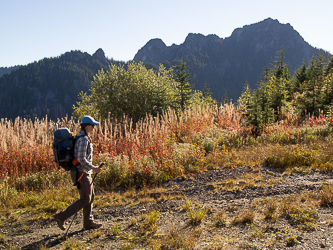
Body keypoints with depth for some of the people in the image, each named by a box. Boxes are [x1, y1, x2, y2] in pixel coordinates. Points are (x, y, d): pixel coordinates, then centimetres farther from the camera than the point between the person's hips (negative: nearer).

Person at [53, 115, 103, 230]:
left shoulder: (82, 137, 14)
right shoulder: (83, 139, -18)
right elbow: (81, 159, -24)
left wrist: (92, 167, 20)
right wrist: (93, 168, -19)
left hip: (85, 173, 10)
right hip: (82, 173, -10)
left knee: (90, 196, 13)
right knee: (85, 199, -5)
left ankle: (88, 222, 19)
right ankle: (61, 217, 1)